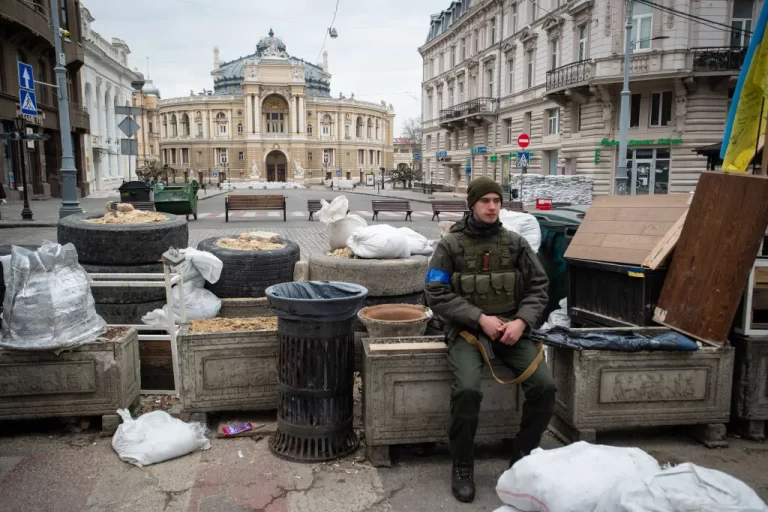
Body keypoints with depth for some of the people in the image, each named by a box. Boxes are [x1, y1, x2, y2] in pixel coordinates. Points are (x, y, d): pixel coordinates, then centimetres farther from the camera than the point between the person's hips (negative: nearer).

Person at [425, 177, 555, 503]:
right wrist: (480, 318, -16)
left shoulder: (515, 243, 6)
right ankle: (462, 467, -4)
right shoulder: (451, 244, -2)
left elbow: (538, 287, 8)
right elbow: (437, 294, -6)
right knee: (468, 389, -29)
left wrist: (521, 321, -10)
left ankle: (522, 459, 8)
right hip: (467, 330, -3)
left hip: (511, 328, 3)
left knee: (544, 386, -17)